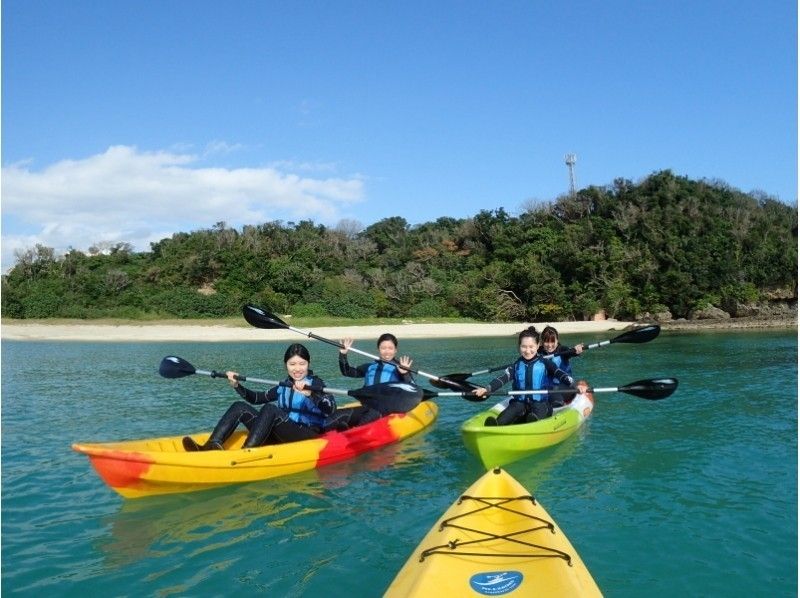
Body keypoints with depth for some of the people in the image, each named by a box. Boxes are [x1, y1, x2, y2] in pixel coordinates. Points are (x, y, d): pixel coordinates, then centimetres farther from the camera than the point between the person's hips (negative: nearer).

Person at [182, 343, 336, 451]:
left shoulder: (315, 383, -4)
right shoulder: (284, 386, 16)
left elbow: (331, 409, -23)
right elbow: (257, 398, 22)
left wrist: (310, 394, -40)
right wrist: (237, 386, 6)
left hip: (309, 437, -7)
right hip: (280, 436, 7)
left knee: (269, 409, -29)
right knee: (240, 407, -3)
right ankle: (212, 446, -22)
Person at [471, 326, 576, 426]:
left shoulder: (545, 364, 4)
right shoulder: (516, 366, 10)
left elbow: (560, 374, -8)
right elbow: (503, 378, -2)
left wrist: (574, 386, -28)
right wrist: (486, 389, -20)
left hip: (541, 404, -1)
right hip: (520, 403, 1)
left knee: (540, 409, -35)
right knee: (513, 408, -31)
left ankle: (535, 421, -68)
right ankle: (496, 425, -58)